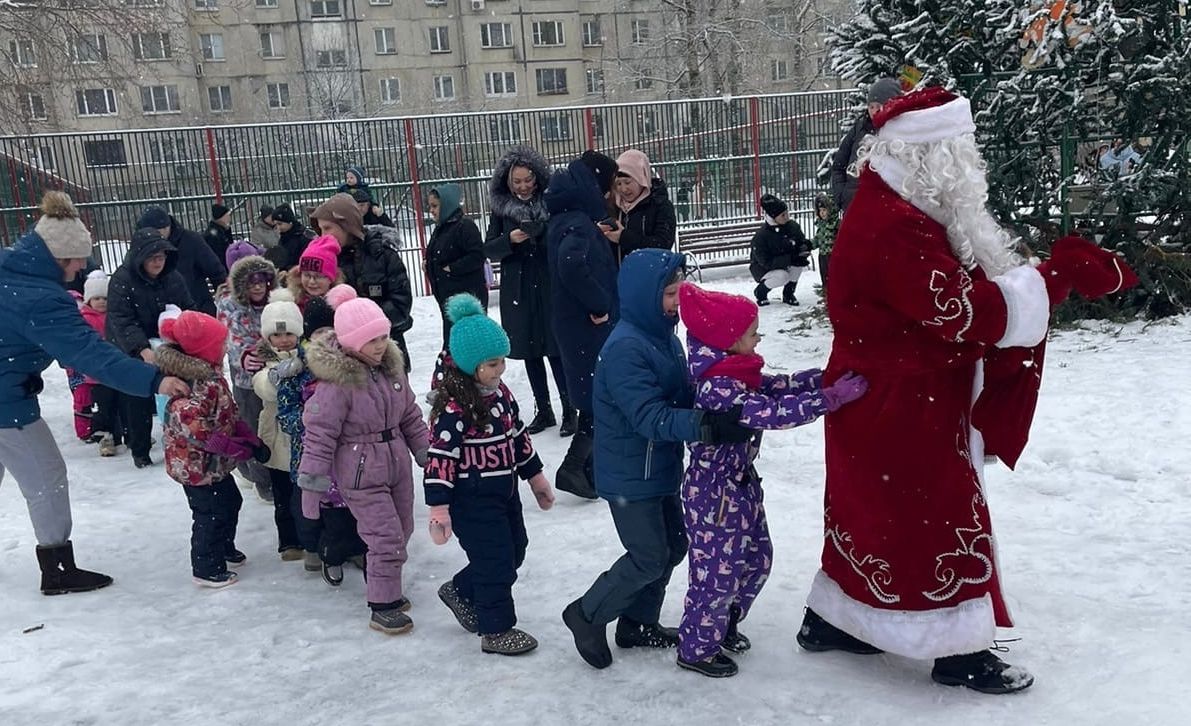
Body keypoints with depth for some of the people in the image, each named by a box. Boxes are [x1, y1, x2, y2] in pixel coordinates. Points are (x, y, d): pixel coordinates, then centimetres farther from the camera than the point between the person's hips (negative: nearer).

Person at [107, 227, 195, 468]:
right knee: (138, 401, 0)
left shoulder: (172, 277, -3)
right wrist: (142, 349, -36)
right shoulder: (122, 280, -18)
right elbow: (121, 321, -24)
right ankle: (139, 450, 14)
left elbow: (188, 310, 4)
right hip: (133, 352, -4)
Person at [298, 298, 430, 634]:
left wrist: (425, 451, 14)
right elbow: (319, 434, -19)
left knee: (402, 531, 17)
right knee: (387, 538, -7)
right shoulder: (336, 381, -22)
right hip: (360, 474, -7)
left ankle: (385, 587, 38)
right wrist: (311, 483, -18)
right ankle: (383, 607, 9)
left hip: (397, 464, 7)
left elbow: (410, 415, 12)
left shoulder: (391, 366, 0)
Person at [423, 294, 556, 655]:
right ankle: (496, 631, 16)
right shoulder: (454, 408, -23)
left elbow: (519, 436, 15)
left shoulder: (501, 394, 4)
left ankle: (461, 591, 38)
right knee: (495, 561, -1)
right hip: (472, 500, -9)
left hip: (504, 491, 9)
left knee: (514, 551, 19)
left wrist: (535, 476, 20)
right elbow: (440, 458, -23)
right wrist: (439, 509, -22)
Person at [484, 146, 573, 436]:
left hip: (551, 288, -3)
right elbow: (489, 250, 2)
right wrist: (510, 239, -17)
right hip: (518, 291, 3)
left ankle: (569, 410, 6)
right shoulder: (500, 208, 4)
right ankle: (543, 410, 21)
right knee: (530, 352, 9)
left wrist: (542, 234, -22)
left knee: (557, 349, -5)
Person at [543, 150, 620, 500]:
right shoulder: (578, 222, -20)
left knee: (596, 393, 18)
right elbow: (571, 264, -38)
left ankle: (590, 464, 27)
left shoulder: (567, 217, 11)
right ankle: (573, 467, -1)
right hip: (589, 324, -10)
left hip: (578, 322, 10)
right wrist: (600, 304, -26)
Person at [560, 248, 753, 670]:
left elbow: (685, 396, 8)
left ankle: (638, 624, 36)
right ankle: (588, 615, 22)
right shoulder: (625, 348, -26)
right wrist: (707, 427, -43)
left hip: (661, 468, 9)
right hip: (630, 476, -9)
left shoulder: (664, 336, 3)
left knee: (673, 545, 18)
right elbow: (651, 417, -32)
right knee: (650, 559, 1)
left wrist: (723, 413, -8)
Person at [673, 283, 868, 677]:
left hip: (740, 485, 10)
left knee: (756, 559, 21)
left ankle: (725, 627, 40)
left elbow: (780, 386, 4)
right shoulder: (716, 388, -28)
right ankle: (696, 649, 23)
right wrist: (832, 397, -31)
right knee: (719, 570, 4)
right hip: (714, 493, -10)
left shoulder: (735, 372, 3)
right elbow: (773, 413, -34)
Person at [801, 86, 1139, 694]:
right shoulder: (895, 228, -25)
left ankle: (829, 621, 32)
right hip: (902, 407, -10)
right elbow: (970, 313, -28)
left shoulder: (893, 211, 10)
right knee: (942, 521, 2)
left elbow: (957, 290, 11)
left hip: (889, 402, 10)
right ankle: (960, 653, 17)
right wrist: (1064, 272, -25)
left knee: (871, 514, 19)